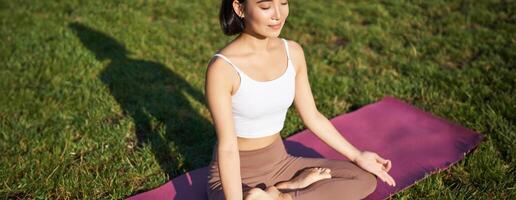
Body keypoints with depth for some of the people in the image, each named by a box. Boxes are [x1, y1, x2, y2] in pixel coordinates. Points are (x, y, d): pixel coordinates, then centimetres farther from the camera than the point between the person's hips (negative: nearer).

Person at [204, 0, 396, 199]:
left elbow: (313, 117, 5)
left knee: (366, 179, -4)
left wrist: (357, 157, 6)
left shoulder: (293, 52, -5)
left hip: (279, 164, 7)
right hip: (236, 175, -7)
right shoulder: (221, 68, -24)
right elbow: (227, 148, -23)